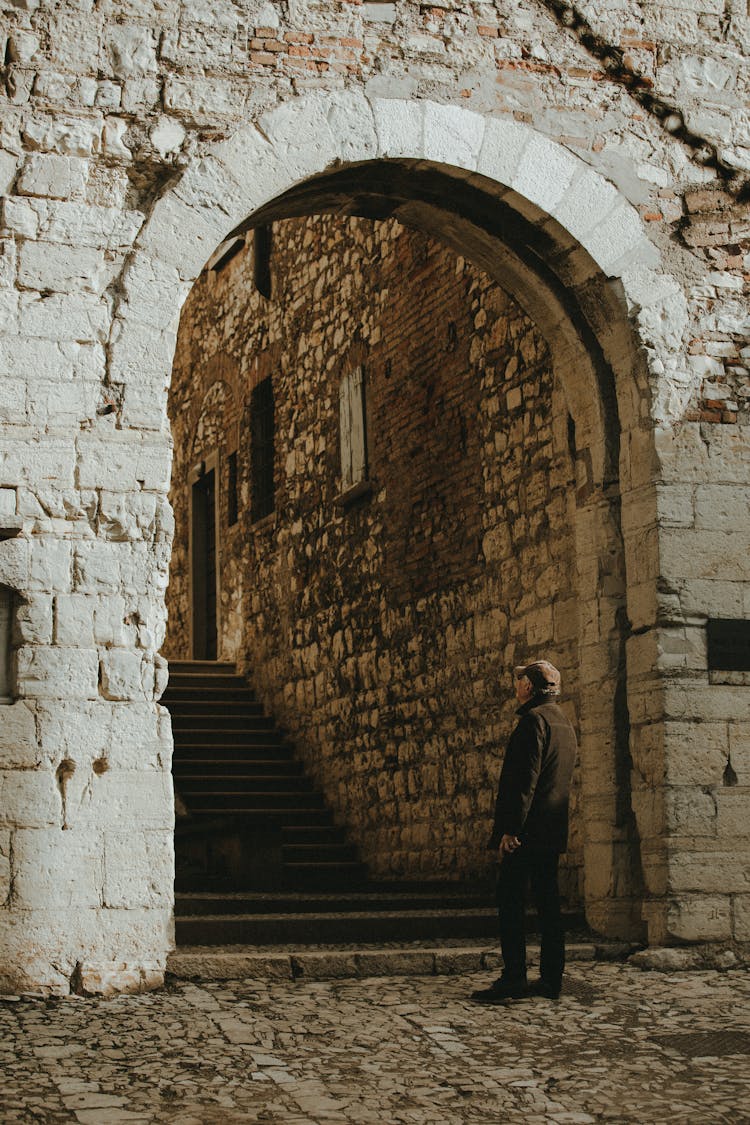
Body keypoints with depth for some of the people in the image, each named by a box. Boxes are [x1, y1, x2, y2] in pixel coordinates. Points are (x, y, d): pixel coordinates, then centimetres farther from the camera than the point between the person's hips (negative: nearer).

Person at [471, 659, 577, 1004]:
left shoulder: (534, 719, -11)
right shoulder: (564, 724, 19)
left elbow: (525, 778, -19)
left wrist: (510, 829, -20)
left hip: (527, 830, -9)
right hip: (552, 831, 9)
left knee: (510, 902, -8)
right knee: (548, 902, 9)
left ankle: (513, 979, -11)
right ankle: (551, 979, 10)